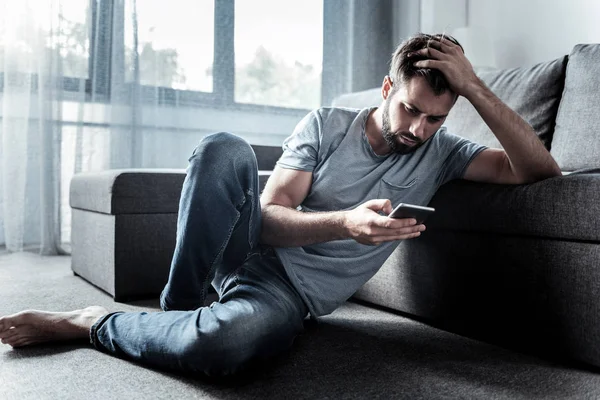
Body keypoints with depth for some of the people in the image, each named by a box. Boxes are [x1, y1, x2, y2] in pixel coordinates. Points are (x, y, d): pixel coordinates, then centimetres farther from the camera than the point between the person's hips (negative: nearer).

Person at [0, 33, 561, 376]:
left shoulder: (439, 153, 6)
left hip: (294, 295, 0)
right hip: (253, 249, 1)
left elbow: (540, 169, -5)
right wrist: (345, 223, -29)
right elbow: (268, 217, -8)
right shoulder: (326, 124, 1)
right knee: (224, 148, -31)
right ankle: (178, 307, -13)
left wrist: (474, 87, -13)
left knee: (218, 341, -38)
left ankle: (89, 323, -6)